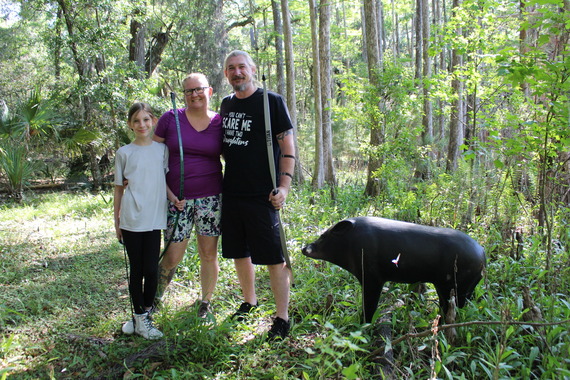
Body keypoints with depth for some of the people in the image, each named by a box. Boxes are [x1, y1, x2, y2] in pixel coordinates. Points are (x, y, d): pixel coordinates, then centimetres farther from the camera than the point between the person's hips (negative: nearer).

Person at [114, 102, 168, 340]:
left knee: (151, 269, 2)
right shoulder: (124, 153, 4)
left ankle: (145, 315, 19)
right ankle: (139, 317, 17)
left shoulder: (162, 149, 7)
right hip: (131, 220, -1)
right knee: (136, 270, 6)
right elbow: (118, 189, 8)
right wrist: (116, 222, 8)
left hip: (154, 220, 1)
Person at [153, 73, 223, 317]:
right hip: (177, 199, -1)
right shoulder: (170, 119, 0)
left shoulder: (220, 122, 3)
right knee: (172, 257, 2)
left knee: (209, 254, 8)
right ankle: (155, 298, 27)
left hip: (211, 198, 1)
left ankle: (205, 302, 28)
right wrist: (169, 194, -7)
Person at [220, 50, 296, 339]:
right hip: (231, 193, 6)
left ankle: (282, 317, 10)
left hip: (261, 194, -6)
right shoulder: (226, 104, 13)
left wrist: (284, 186, -16)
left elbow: (287, 147, -8)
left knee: (274, 257, -2)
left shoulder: (272, 101, -5)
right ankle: (249, 301, 36)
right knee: (239, 252, 16)